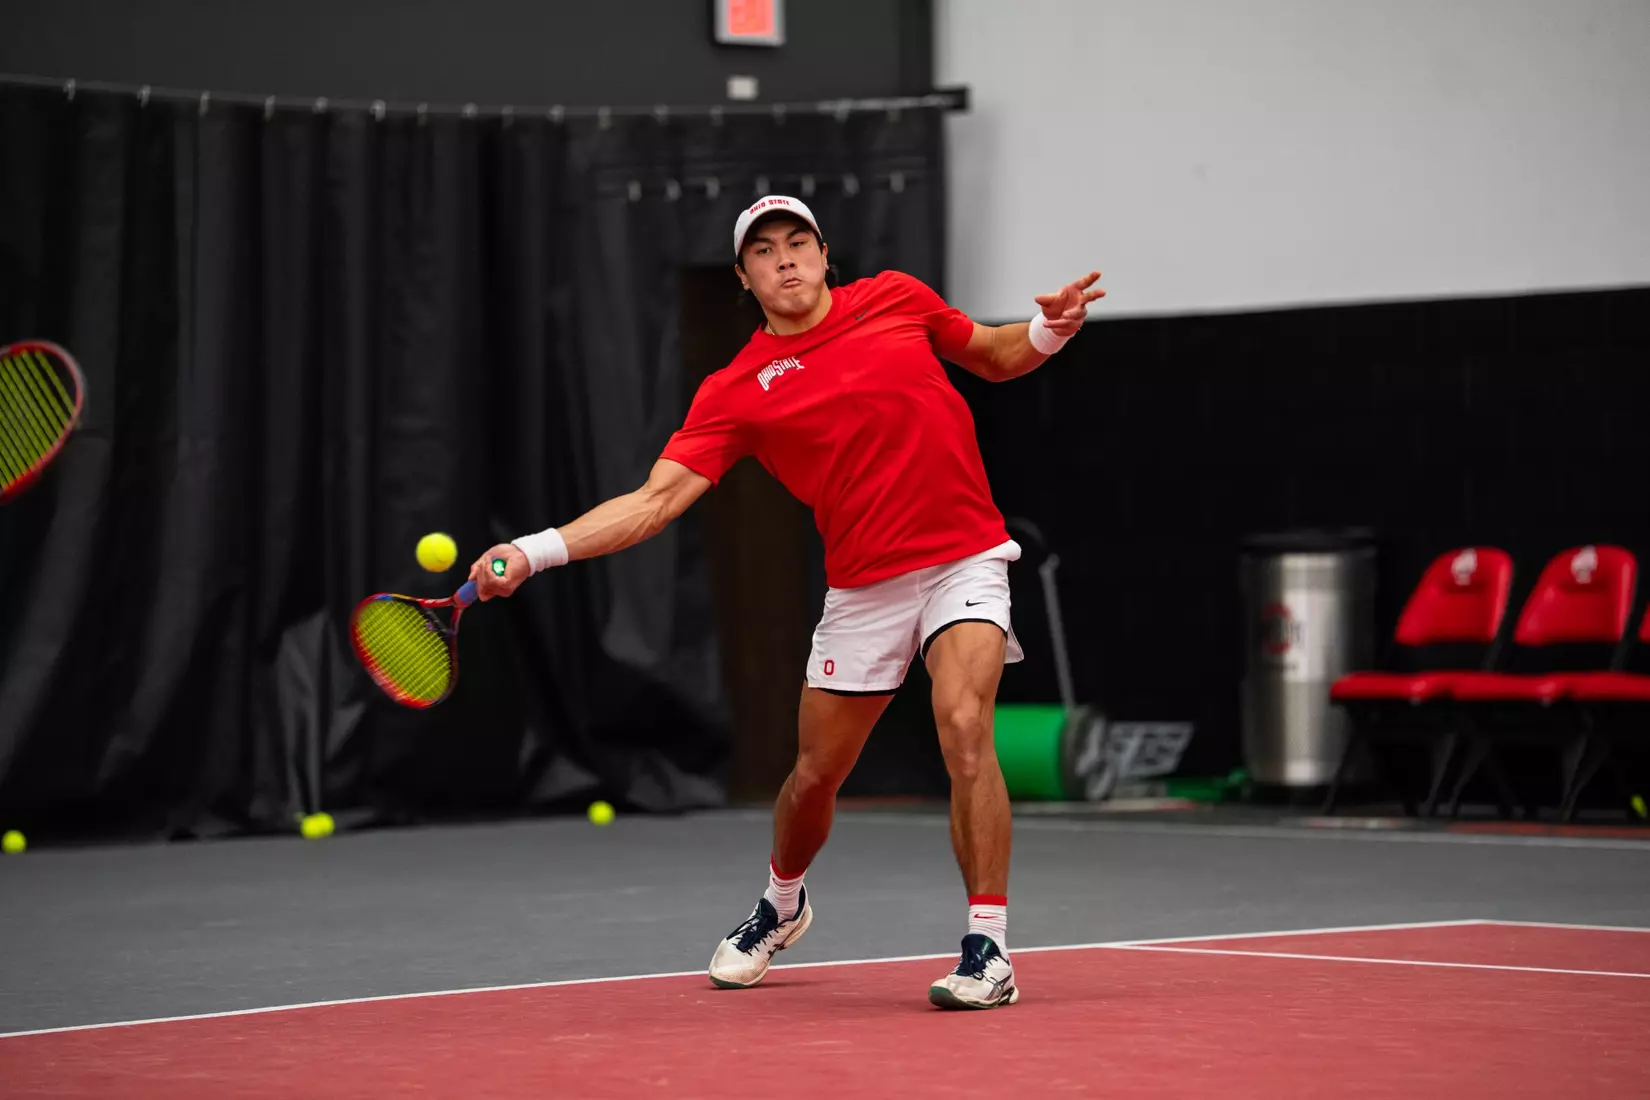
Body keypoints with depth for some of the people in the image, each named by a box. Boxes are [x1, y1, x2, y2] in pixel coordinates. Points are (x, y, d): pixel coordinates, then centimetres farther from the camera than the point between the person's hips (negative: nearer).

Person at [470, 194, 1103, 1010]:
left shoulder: (896, 299, 2)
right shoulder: (737, 390, -2)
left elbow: (997, 357, 17)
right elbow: (658, 497, -10)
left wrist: (1049, 330, -6)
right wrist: (536, 551, -22)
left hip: (963, 558, -2)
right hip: (862, 589, 2)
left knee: (964, 727, -24)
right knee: (815, 774, 10)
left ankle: (988, 950, -19)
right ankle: (781, 905, 43)